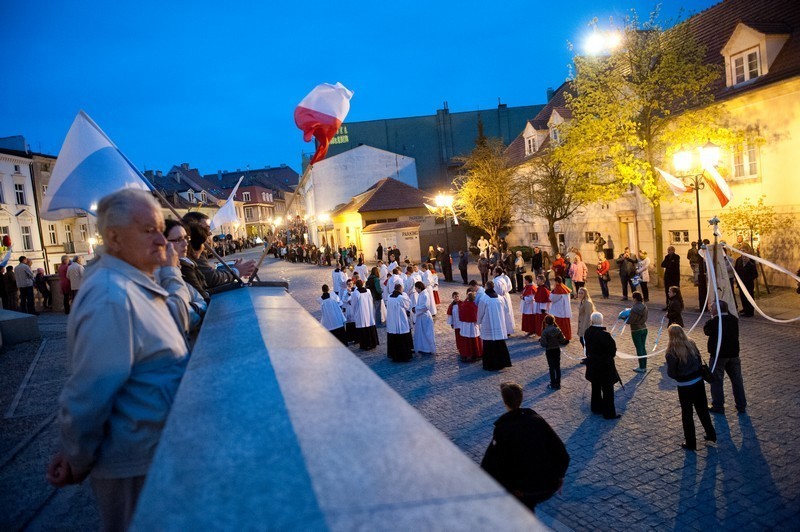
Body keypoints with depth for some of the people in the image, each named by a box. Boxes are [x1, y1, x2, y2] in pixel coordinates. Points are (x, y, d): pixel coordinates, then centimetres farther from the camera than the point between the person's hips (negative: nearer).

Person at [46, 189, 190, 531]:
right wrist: (77, 462, -16)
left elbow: (177, 321, 10)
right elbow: (88, 393, -28)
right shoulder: (112, 298, -29)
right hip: (134, 466, -9)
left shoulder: (132, 283, 3)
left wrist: (171, 273, 1)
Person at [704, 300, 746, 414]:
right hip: (733, 354, 5)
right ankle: (741, 406, 24)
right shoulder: (734, 319, -1)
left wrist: (713, 317, -2)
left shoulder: (714, 321, -18)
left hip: (718, 355, -5)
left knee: (717, 381, 7)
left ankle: (718, 406, 14)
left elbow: (706, 330, -3)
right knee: (737, 380, 15)